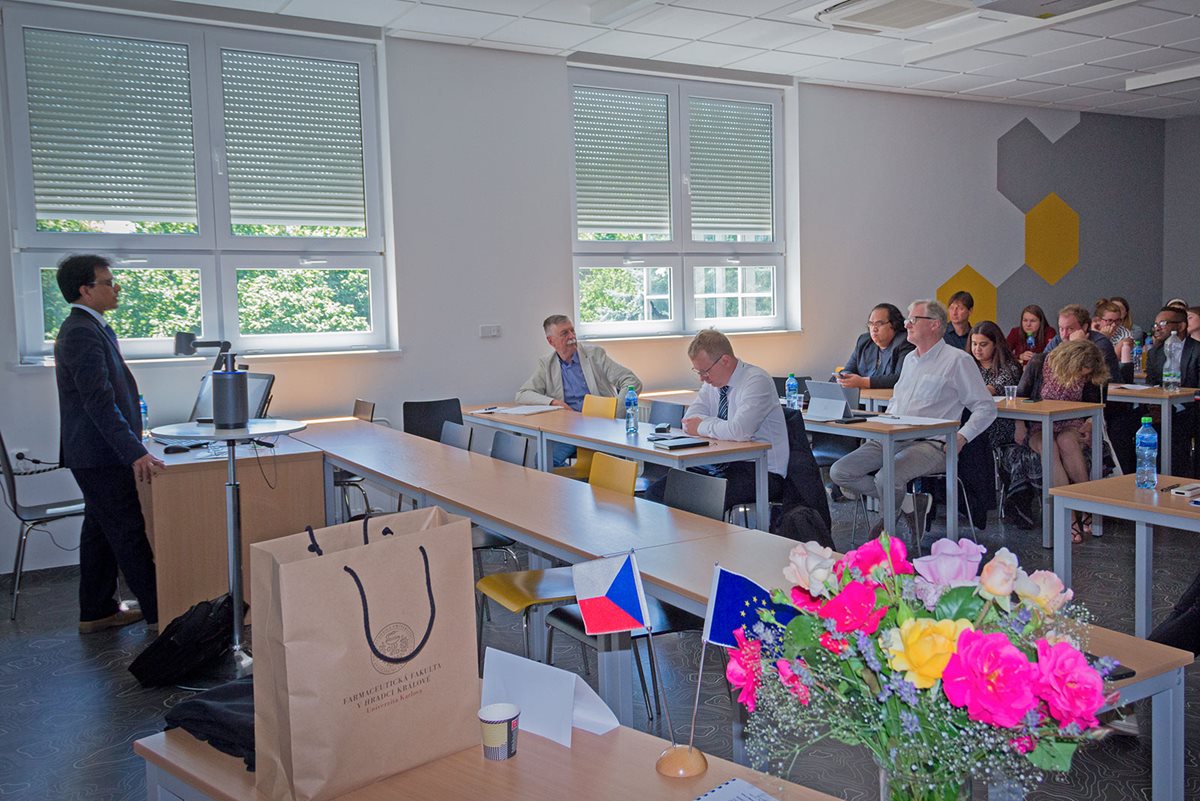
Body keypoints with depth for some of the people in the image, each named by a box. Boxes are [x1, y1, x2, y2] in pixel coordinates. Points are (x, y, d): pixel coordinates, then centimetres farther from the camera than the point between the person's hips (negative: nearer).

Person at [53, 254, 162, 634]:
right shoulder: (83, 333, -19)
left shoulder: (90, 328, 14)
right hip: (101, 453, -10)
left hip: (95, 452, 10)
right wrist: (135, 453, -28)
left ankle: (97, 611, 25)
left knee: (100, 530, 15)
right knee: (130, 533, -4)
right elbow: (99, 402, -26)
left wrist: (131, 438, 23)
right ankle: (159, 613, 4)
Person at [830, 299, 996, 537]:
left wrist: (961, 438, -16)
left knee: (887, 478, -33)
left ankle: (888, 524, 0)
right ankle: (907, 502, 2)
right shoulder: (910, 359, 22)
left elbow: (986, 407, -3)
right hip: (892, 438, 7)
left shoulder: (958, 360, -1)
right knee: (839, 472, -10)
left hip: (930, 444, -7)